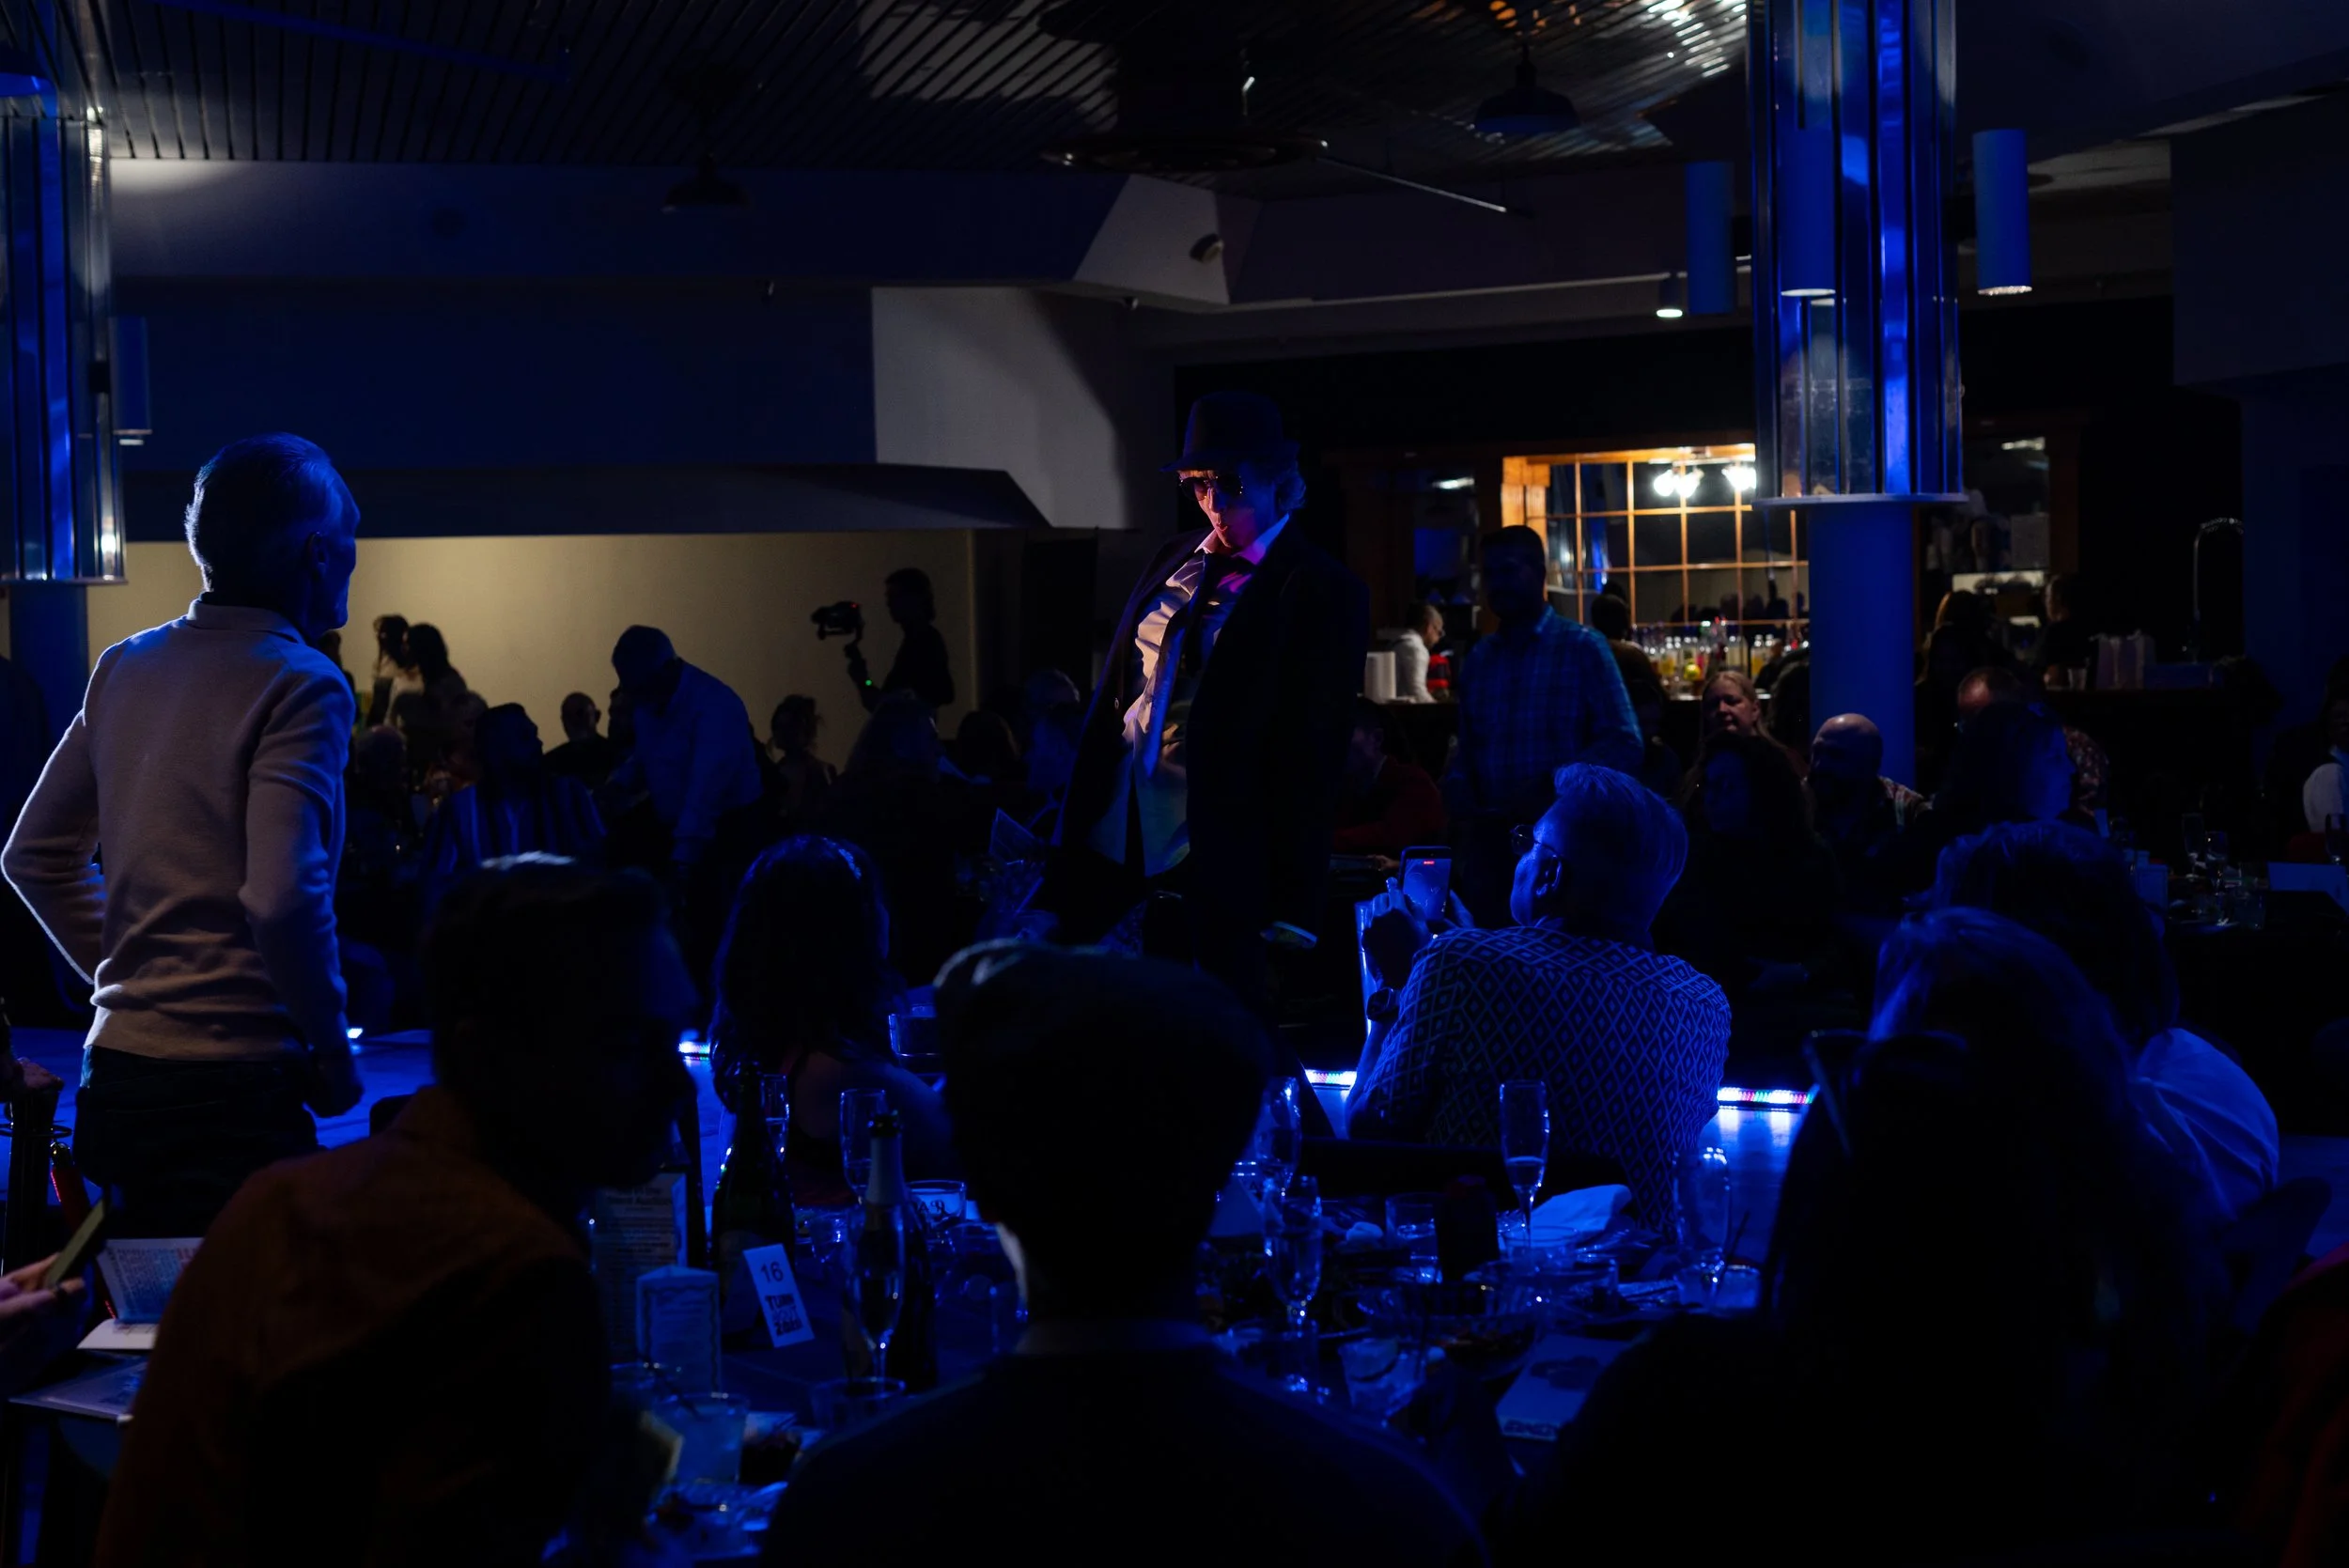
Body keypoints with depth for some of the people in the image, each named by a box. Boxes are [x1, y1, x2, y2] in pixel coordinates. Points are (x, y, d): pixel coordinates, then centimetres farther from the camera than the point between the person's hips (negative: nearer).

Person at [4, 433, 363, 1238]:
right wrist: (331, 1050, -9)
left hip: (115, 1073, 8)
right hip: (232, 1084, -8)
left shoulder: (123, 668, 11)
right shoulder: (301, 688, -12)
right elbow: (284, 900, -22)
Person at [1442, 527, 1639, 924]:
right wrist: (1458, 784, -1)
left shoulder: (1581, 648, -3)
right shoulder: (1478, 658, 13)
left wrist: (1549, 785, -21)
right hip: (1492, 844, 5)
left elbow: (1624, 746, -10)